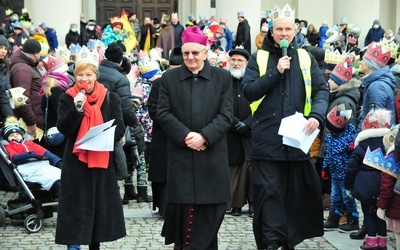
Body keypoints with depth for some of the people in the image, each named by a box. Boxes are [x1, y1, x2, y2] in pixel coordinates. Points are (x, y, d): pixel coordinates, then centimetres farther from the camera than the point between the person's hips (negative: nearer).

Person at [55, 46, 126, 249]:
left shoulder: (110, 98, 4)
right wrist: (77, 108, -23)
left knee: (100, 204, 8)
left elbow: (119, 128, 1)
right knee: (76, 206, -3)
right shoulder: (67, 98, 1)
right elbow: (63, 128, -9)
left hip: (103, 160, 2)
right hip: (76, 161, -2)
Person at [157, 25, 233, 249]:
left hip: (212, 157, 0)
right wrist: (185, 135, -13)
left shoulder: (223, 78, 6)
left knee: (209, 213, 2)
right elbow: (163, 113, 1)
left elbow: (226, 115, -1)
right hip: (180, 156, 0)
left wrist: (204, 136, -14)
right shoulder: (169, 78, 8)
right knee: (182, 208, -1)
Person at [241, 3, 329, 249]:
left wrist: (316, 115, -15)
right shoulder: (258, 58, 5)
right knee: (269, 190, -6)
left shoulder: (305, 58, 8)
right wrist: (276, 72, -14)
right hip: (267, 137, -2)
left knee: (294, 190, 11)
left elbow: (322, 90, 3)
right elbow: (248, 91, -5)